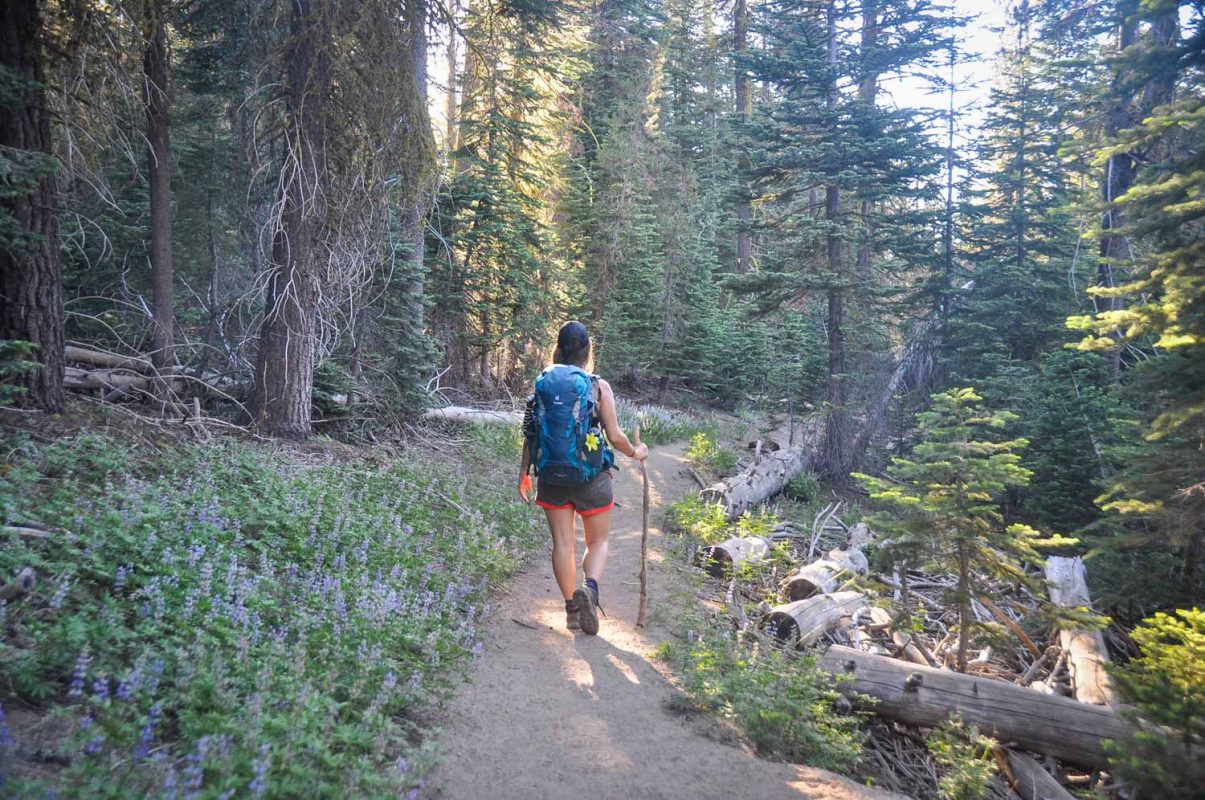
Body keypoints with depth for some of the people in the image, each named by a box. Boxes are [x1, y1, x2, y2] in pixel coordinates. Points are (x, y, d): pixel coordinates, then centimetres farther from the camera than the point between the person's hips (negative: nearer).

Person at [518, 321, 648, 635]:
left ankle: (572, 609, 16)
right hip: (591, 477, -2)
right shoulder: (598, 386, -9)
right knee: (597, 542, 13)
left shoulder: (542, 383, -1)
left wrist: (524, 472, 13)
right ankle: (590, 588, -14)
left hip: (551, 476, 2)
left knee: (563, 543, 12)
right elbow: (614, 436, -9)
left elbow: (532, 432, 2)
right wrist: (635, 453, 11)